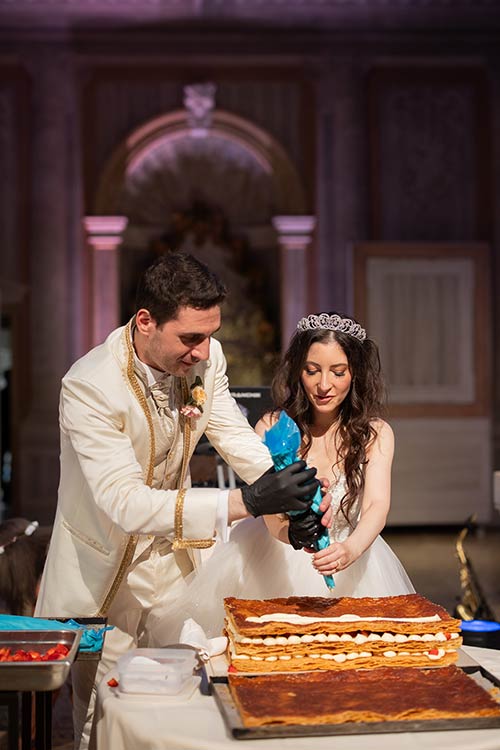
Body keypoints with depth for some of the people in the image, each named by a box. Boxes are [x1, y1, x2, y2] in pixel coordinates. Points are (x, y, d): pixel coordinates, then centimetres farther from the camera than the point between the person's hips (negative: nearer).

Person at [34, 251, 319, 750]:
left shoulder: (205, 358, -12)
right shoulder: (90, 386, -30)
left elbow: (234, 433, -1)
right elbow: (125, 503, -36)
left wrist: (285, 490, -21)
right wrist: (247, 502, -43)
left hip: (174, 557, 5)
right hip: (104, 572, -5)